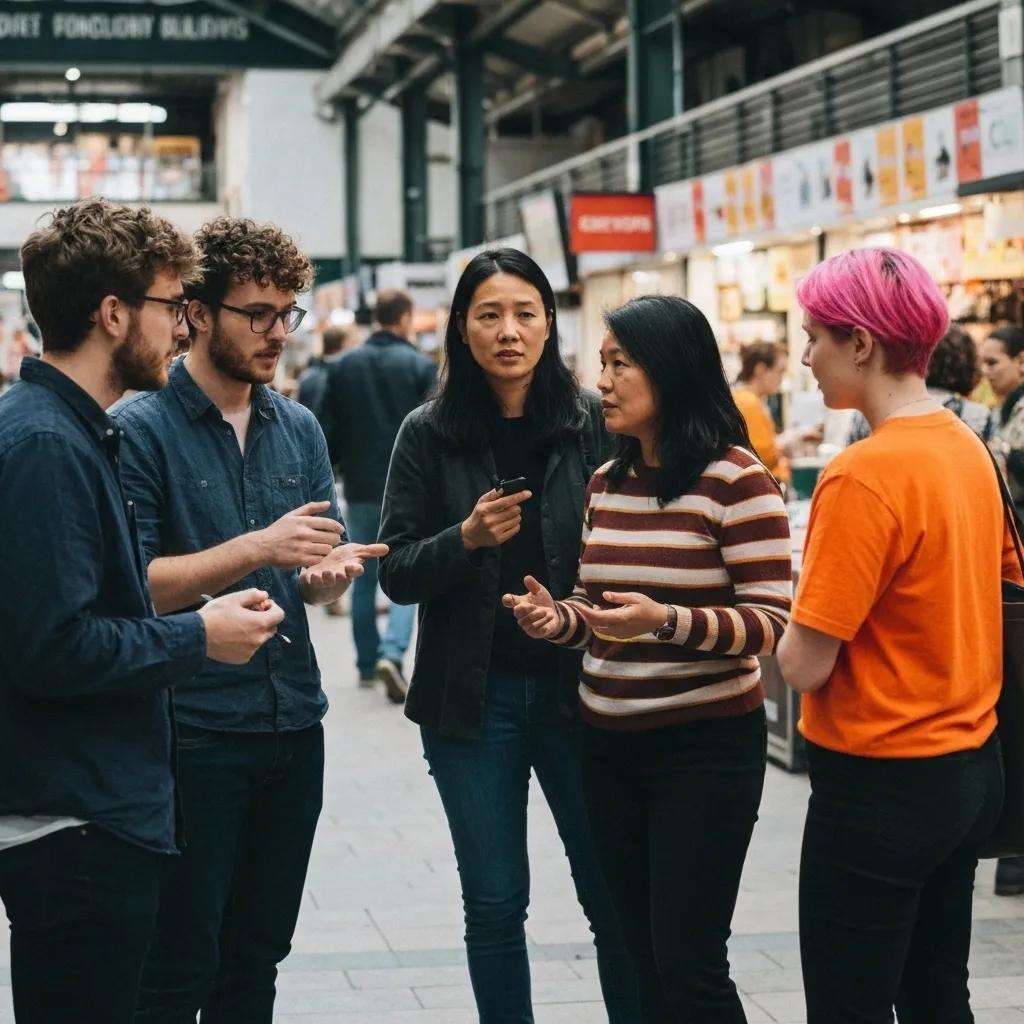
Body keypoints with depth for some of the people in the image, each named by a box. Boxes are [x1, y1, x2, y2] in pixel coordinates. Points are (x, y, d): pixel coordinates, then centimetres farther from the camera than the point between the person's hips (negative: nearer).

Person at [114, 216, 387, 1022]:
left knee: (257, 957, 14)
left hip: (293, 724, 6)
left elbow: (319, 578, 11)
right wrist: (259, 548, -21)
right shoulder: (141, 429, -8)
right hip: (191, 730, -6)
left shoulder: (300, 430, 10)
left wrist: (329, 571, -13)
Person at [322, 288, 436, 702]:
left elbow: (330, 428, 5)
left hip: (361, 487, 3)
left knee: (364, 577, 14)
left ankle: (366, 664, 20)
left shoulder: (343, 366, 3)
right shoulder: (420, 366, -6)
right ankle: (392, 653, -19)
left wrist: (330, 471, 17)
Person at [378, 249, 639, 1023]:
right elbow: (397, 573, -1)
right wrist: (467, 538, -18)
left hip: (576, 688, 0)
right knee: (495, 904, 7)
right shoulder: (429, 434, 0)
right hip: (473, 696, 0)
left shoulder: (591, 423, -1)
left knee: (615, 896, 3)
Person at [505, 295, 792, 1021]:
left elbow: (772, 625, -14)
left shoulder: (735, 480, -12)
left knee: (688, 963, -3)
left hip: (705, 745, -7)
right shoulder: (605, 483, 9)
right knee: (644, 954, 13)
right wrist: (558, 619, -5)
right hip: (609, 744, 7)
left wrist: (668, 622, -29)